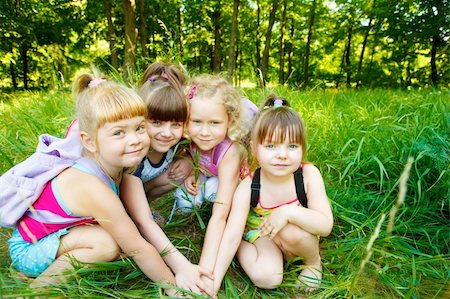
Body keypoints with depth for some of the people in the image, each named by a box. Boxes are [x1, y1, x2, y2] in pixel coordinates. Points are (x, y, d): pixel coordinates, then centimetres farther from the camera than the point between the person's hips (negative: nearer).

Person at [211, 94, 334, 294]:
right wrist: (213, 282, -28)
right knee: (266, 277, -27)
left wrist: (289, 212, -42)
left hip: (300, 239, 1)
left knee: (290, 230, -32)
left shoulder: (309, 174, -24)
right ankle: (243, 248, 1)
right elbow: (231, 237, -23)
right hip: (261, 236, -1)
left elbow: (326, 225, -26)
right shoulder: (247, 188, -24)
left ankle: (314, 261, -1)